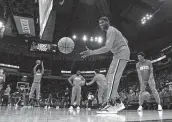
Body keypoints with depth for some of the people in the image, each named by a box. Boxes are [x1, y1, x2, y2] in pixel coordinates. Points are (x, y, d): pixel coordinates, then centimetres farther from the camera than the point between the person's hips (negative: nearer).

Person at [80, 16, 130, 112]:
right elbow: (125, 41, 30)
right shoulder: (112, 30, 23)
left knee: (113, 78, -18)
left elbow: (107, 47, -25)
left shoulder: (111, 30, -10)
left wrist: (91, 52, -27)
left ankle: (111, 102, -19)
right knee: (110, 77, 6)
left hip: (121, 54, -10)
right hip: (119, 55, 10)